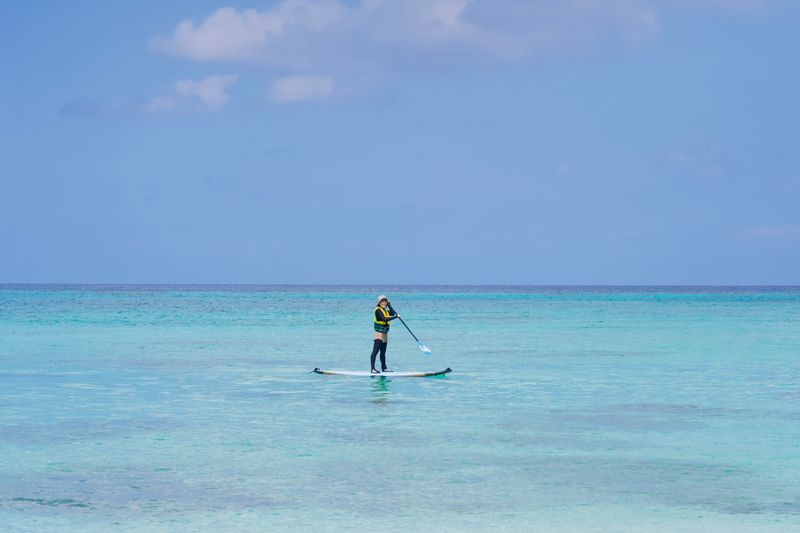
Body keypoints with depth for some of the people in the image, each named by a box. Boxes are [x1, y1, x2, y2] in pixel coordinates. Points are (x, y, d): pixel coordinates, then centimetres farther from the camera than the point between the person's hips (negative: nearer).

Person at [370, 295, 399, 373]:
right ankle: (372, 369, -17)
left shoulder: (386, 310, 14)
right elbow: (384, 319, -25)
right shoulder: (378, 310, -13)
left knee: (383, 352, 17)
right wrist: (396, 317, -22)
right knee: (375, 351, -13)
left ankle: (384, 368, 26)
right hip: (379, 334, -9)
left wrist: (389, 305, 3)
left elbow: (393, 313, -1)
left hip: (385, 334, 9)